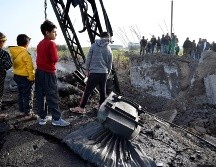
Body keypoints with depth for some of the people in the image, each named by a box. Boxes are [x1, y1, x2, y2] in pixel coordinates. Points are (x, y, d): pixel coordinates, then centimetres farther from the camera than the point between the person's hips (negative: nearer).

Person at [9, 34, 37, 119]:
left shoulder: (13, 52, 5)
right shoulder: (25, 53, -20)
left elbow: (14, 64, 12)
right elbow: (30, 67, -19)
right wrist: (32, 77, -10)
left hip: (17, 76, 9)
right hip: (25, 77, -8)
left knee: (21, 94, 18)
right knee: (28, 95, 1)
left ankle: (22, 111, 29)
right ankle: (28, 114, 8)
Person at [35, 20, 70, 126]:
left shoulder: (40, 44, 12)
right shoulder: (51, 43, -14)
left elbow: (39, 58, 14)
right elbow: (55, 59, -19)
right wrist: (55, 58, 0)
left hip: (39, 72, 8)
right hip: (48, 73, -8)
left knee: (40, 96, 10)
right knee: (52, 96, -2)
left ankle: (42, 118, 19)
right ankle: (56, 119, 4)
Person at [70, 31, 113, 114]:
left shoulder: (94, 46, 0)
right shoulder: (108, 49, 5)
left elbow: (88, 59, 0)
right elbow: (109, 64, 10)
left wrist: (87, 70, 10)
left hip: (94, 72, -2)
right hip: (104, 73, 2)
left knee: (87, 91, 2)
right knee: (102, 91, 12)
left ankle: (81, 108, 6)